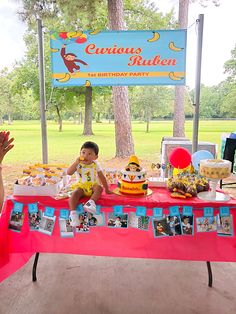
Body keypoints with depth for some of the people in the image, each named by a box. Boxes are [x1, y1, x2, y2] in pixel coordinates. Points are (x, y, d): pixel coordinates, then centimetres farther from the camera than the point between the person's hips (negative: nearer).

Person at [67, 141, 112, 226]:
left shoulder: (95, 165, 0)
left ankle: (91, 201, -38)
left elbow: (102, 177, 7)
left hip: (93, 185, 1)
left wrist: (107, 189, 9)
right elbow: (69, 173, -18)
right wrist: (76, 162, -24)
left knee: (99, 188, -30)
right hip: (81, 186, -1)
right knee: (75, 193, -30)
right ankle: (73, 212, -34)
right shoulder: (78, 164, -4)